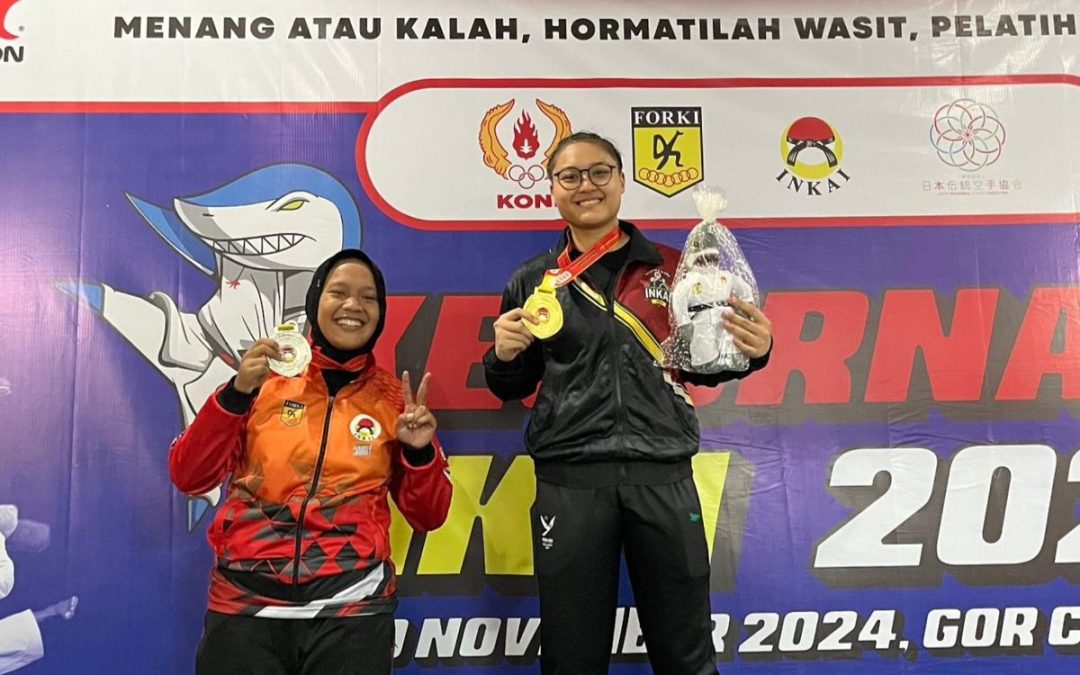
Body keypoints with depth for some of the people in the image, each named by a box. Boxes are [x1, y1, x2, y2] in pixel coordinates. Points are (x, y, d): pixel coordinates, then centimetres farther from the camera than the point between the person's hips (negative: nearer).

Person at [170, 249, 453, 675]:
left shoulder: (394, 399, 3)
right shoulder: (267, 379, 2)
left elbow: (427, 517, 6)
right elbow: (188, 478, -2)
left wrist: (420, 453, -12)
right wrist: (237, 393, -14)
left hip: (351, 607, 0)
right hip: (245, 602, 0)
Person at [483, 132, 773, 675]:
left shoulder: (669, 268, 8)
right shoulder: (533, 281, 8)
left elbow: (699, 366, 14)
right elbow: (512, 389, 14)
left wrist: (750, 351, -7)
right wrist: (504, 355, -8)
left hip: (663, 474, 1)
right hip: (569, 479, 0)